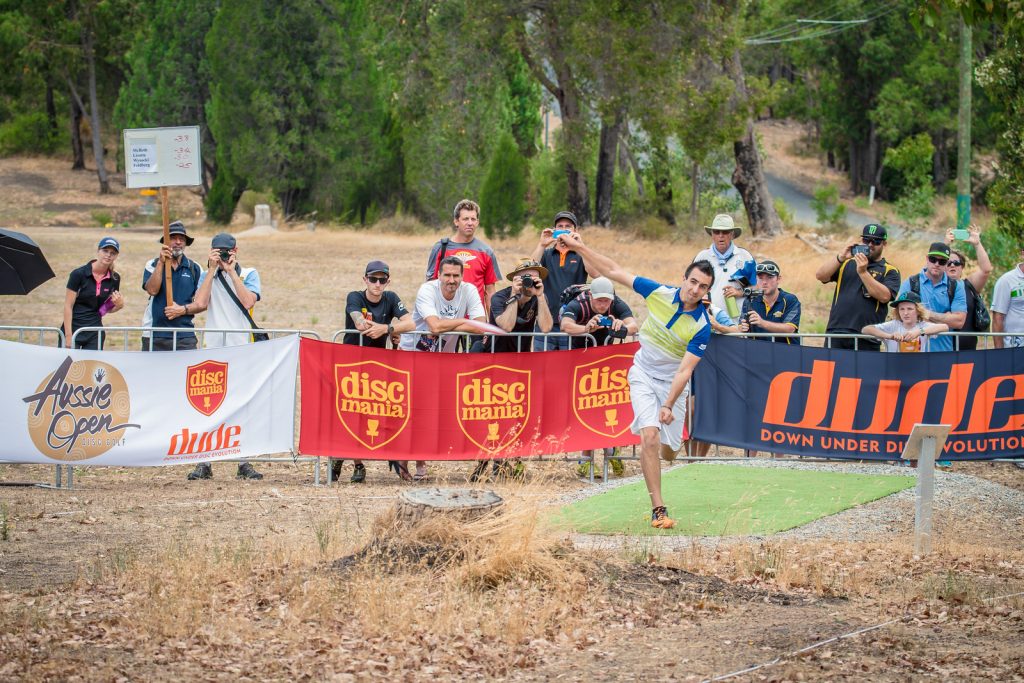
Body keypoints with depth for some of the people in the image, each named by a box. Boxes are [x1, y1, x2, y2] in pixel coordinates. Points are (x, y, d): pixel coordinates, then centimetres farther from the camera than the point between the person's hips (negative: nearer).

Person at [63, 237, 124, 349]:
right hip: (74, 329, -4)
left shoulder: (114, 279, 4)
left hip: (95, 334, 4)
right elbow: (68, 306, -9)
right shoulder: (79, 274, -9)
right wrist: (68, 336, -14)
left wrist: (119, 305, -7)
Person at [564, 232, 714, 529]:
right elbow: (615, 272, -7)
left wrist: (668, 406, -31)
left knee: (668, 452, 4)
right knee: (650, 437, -20)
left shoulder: (702, 327, -20)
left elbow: (684, 370, -22)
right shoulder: (660, 293, -14)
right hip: (643, 374, 0)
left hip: (672, 382, 0)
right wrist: (578, 246, -10)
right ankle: (657, 508, -16)